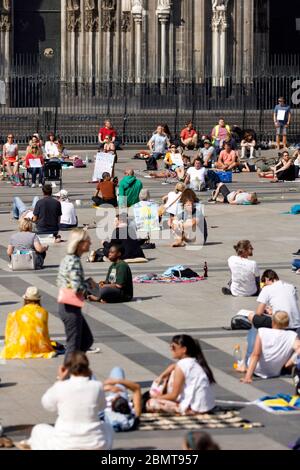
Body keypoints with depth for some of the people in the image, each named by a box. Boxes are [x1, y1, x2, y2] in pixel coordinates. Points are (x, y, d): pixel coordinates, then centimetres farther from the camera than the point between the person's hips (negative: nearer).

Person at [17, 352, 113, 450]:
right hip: (94, 446, 0)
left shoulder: (60, 388, -9)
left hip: (64, 446, 0)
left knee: (39, 429, 30)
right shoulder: (97, 387, -6)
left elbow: (48, 405, 10)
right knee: (107, 428, 35)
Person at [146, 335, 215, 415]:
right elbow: (173, 367, 31)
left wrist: (159, 397, 7)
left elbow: (174, 395, -11)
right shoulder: (195, 362, 10)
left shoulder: (182, 366, -15)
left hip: (193, 409, -9)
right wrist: (162, 376, 16)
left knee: (151, 403, -6)